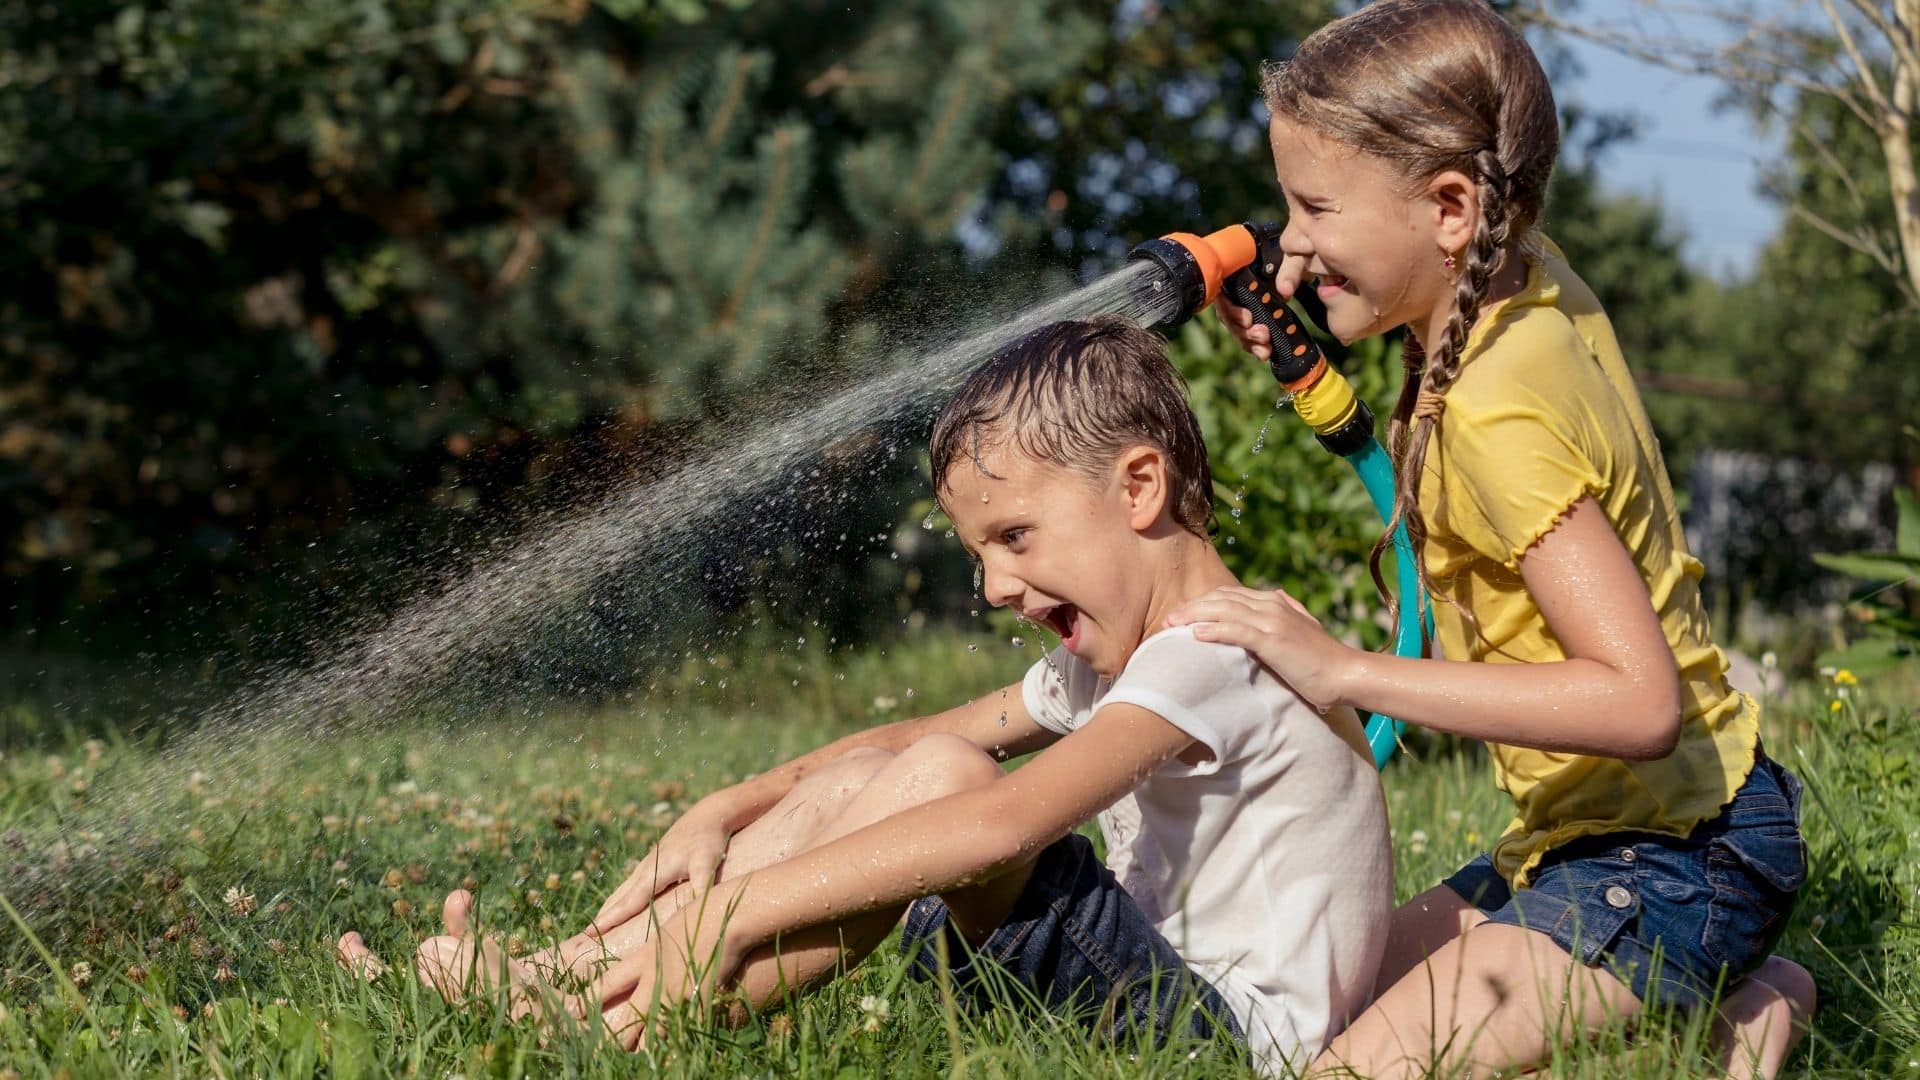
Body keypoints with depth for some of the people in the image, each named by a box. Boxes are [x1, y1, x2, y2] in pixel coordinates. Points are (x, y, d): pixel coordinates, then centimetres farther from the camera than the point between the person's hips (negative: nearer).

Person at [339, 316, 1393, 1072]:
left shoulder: (1217, 658, -17)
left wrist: (739, 909, -34)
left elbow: (1003, 819, -30)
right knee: (865, 782, 1)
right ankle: (542, 979, -9)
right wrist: (736, 809, 0)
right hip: (1158, 987, 10)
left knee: (936, 781, -24)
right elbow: (927, 733, 18)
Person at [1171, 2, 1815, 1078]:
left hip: (1674, 861, -10)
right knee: (1347, 991, 20)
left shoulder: (1499, 418, -26)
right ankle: (1733, 982, 15)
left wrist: (1347, 671, -32)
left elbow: (1640, 701, -33)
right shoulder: (1537, 280, 0)